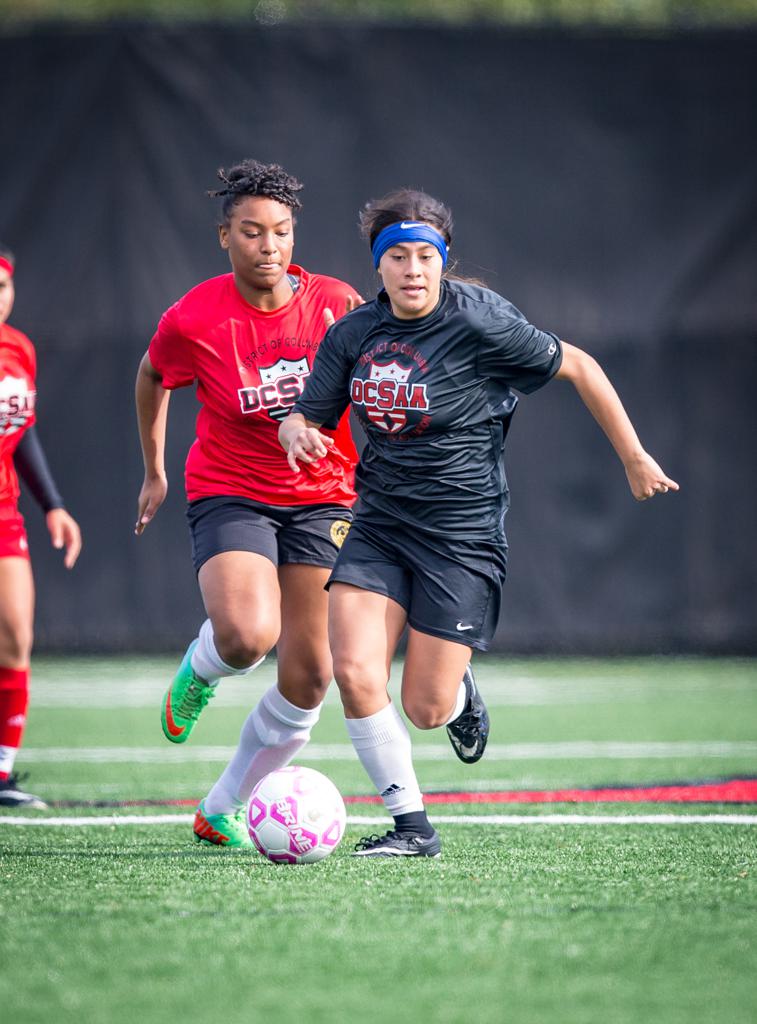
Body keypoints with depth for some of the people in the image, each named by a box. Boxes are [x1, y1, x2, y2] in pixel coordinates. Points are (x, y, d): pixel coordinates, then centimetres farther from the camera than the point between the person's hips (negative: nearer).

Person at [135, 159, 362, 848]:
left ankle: (223, 810, 18)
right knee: (247, 635, -31)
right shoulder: (192, 321, -10)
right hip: (230, 496, -3)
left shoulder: (337, 305, -7)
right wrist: (154, 472, 19)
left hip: (322, 500, 3)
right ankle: (198, 673, 7)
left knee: (308, 679, -2)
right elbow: (152, 378, 12)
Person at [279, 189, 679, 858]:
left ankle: (460, 695, 35)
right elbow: (305, 419, 9)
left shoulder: (480, 321, -13)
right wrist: (299, 434, -17)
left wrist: (635, 460, 1)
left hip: (463, 532, -4)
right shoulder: (354, 333, 1)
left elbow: (578, 368, -4)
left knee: (425, 710, -4)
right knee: (354, 674, -14)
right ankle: (411, 826, 2)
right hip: (379, 523, 4)